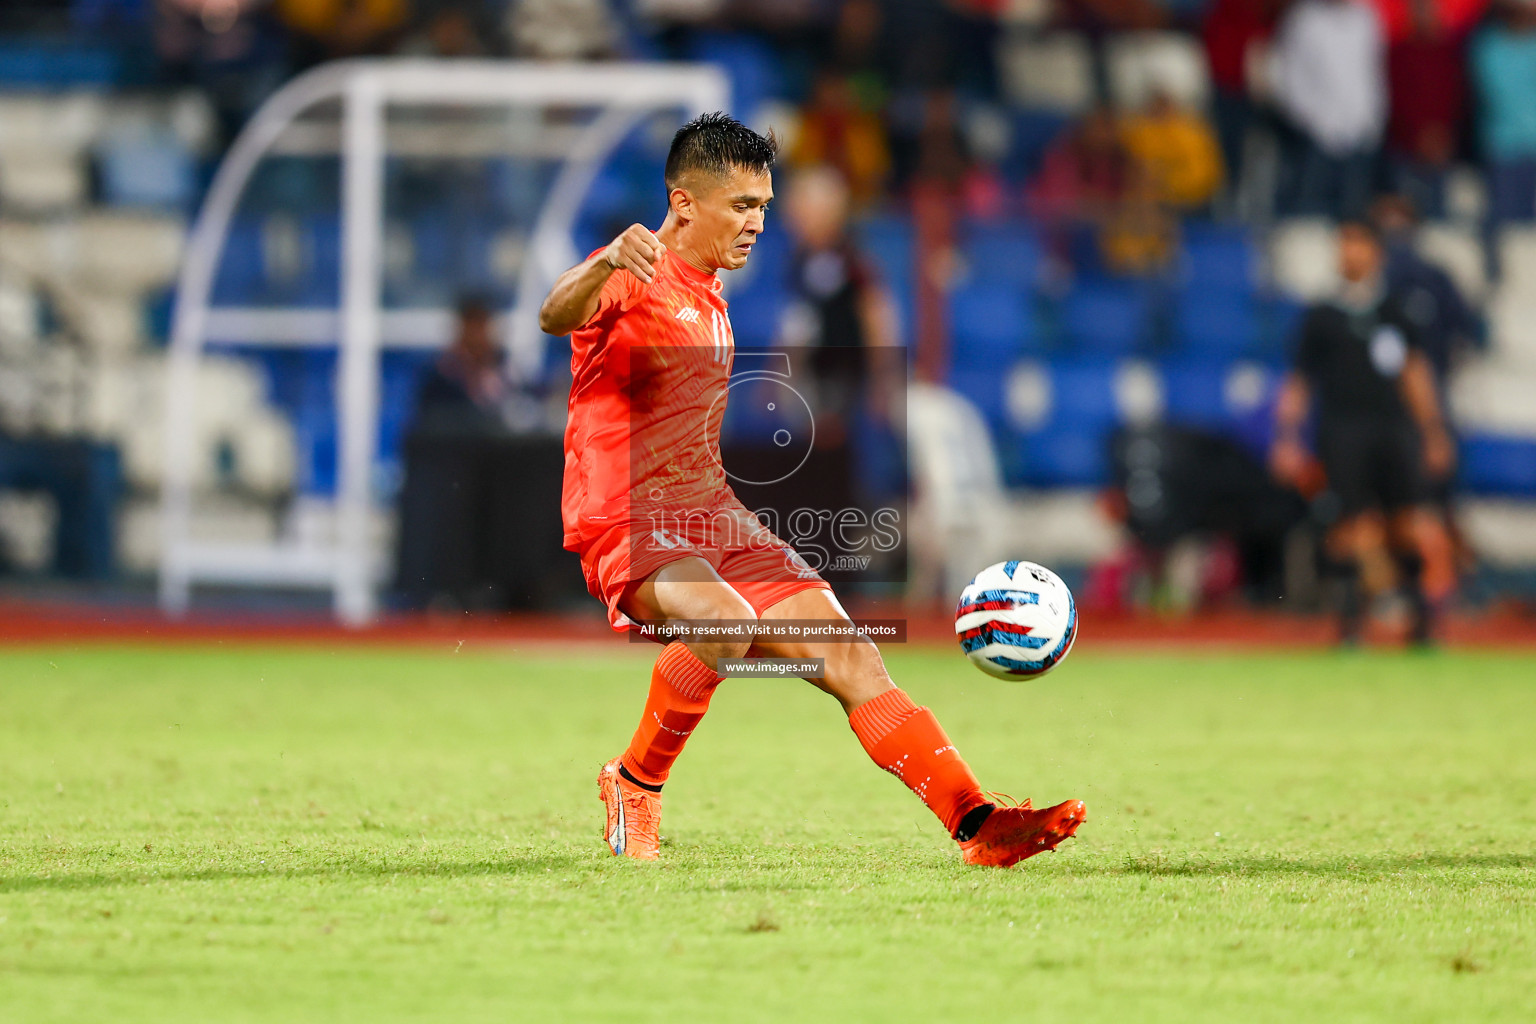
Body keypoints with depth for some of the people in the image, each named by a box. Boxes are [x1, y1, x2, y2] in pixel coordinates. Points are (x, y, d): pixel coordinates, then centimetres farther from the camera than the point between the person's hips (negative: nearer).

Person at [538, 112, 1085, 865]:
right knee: (725, 622, -36)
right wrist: (605, 266, -55)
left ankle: (975, 823, -8)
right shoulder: (632, 279, -10)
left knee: (849, 654, -5)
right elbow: (555, 317, -35)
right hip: (626, 523, -8)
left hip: (714, 519, 8)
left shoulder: (710, 294, 18)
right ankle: (634, 784, -14)